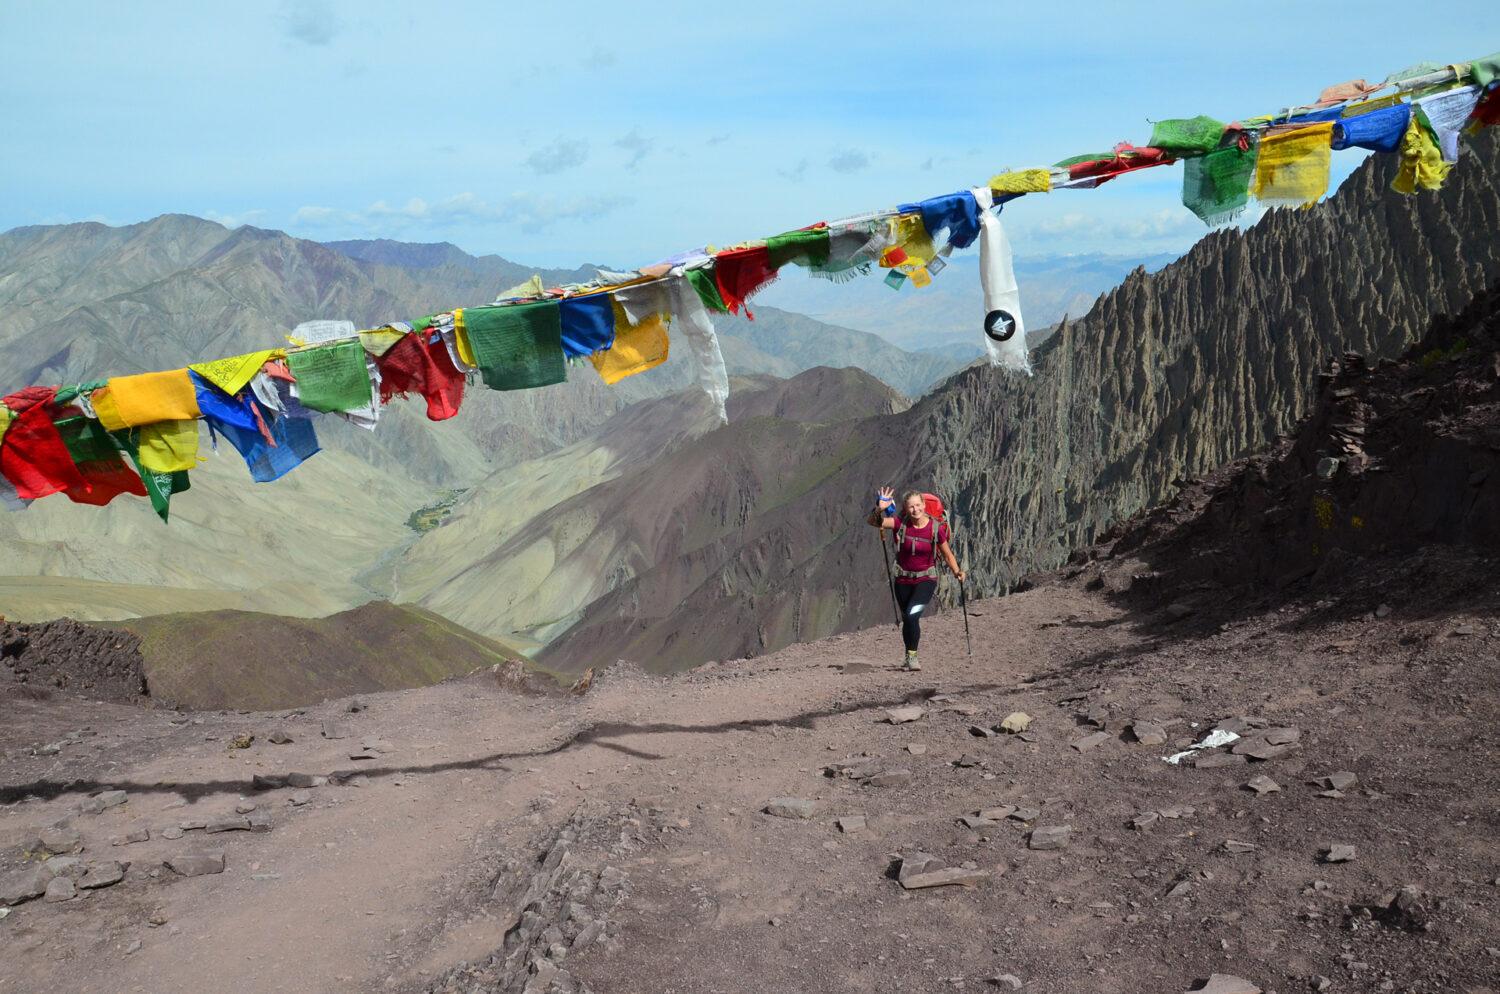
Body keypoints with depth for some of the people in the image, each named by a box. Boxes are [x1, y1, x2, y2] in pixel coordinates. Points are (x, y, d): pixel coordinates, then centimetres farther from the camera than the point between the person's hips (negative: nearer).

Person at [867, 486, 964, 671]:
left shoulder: (936, 528, -12)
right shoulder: (901, 523, -10)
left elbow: (947, 554, 0)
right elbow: (874, 522, -20)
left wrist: (957, 571, -14)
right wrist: (880, 509, -38)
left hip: (926, 579, -3)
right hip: (903, 579, 3)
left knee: (912, 615, -23)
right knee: (906, 619, 14)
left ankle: (912, 656, -8)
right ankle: (909, 658, 34)